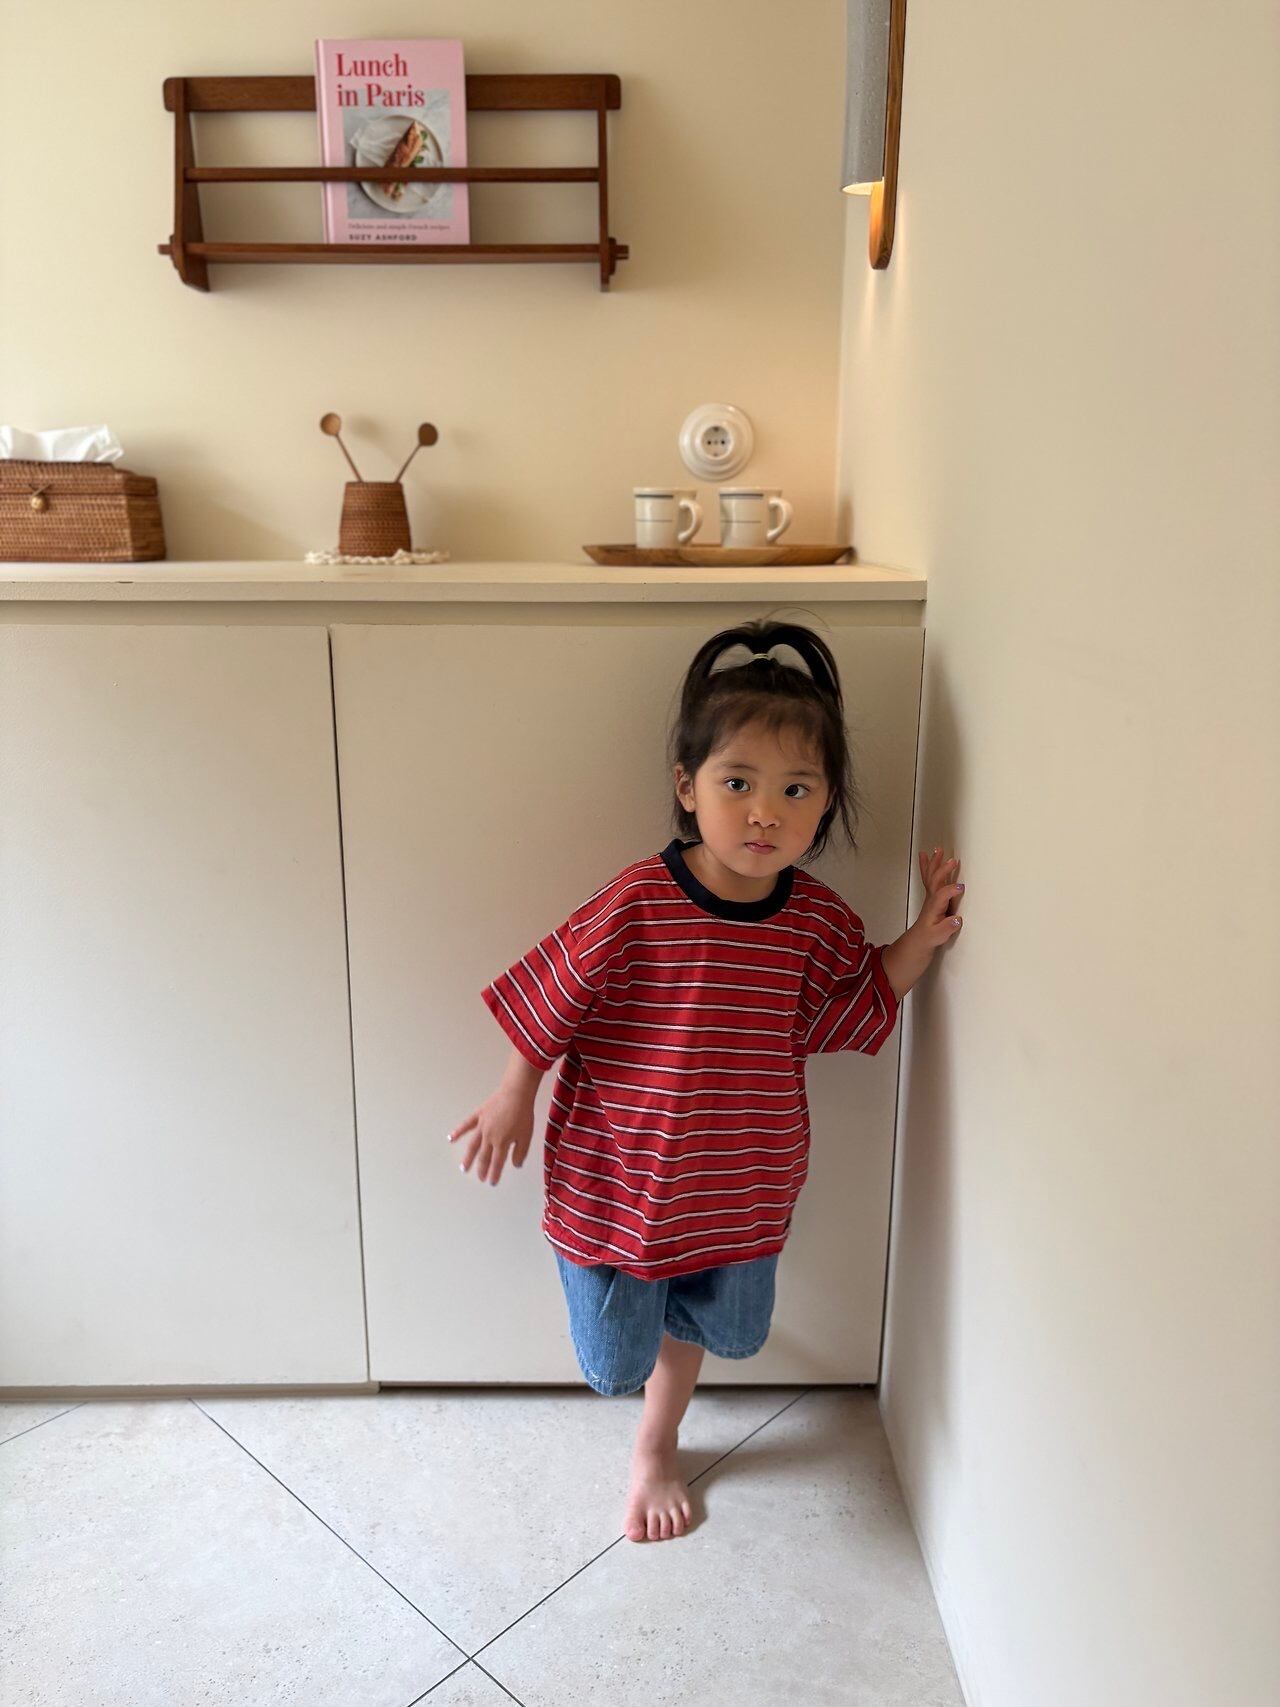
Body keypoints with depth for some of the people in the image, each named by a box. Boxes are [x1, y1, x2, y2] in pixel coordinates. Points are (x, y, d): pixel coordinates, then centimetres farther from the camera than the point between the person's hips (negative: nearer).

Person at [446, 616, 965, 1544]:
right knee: (617, 1358, 14)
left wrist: (922, 937, -11)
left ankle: (657, 1447, 57)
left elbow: (855, 1011, 3)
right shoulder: (637, 904, -26)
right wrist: (516, 1095, -1)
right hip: (616, 1178, -3)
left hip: (741, 1185, 4)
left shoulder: (820, 918, -13)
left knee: (697, 1326, 27)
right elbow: (551, 996, -13)